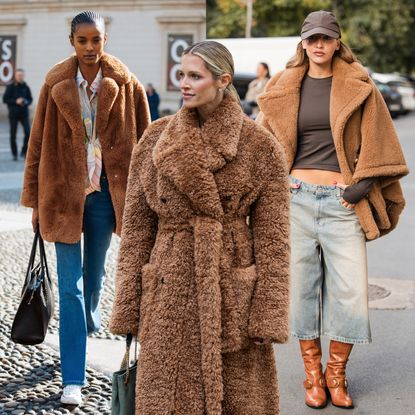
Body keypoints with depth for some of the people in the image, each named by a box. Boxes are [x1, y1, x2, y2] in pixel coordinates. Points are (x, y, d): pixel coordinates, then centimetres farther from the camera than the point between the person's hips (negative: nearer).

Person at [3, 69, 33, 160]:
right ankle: (15, 155, 14)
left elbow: (30, 99, 9)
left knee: (28, 133, -13)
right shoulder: (10, 87, -3)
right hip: (13, 114, -1)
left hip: (24, 114, 1)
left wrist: (26, 102, -13)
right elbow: (5, 99, -5)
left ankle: (24, 152, 3)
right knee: (13, 135, 2)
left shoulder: (26, 87, 3)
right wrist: (16, 101, -18)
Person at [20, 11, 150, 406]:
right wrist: (36, 199, 3)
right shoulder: (56, 83, -3)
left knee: (94, 273, 18)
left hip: (105, 191, 1)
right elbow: (38, 142, 2)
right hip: (64, 192, -1)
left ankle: (87, 322, 52)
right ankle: (73, 380, 0)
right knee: (70, 286, -3)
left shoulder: (124, 84, -3)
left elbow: (142, 141, 3)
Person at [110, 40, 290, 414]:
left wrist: (267, 317, -9)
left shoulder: (260, 146, -4)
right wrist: (128, 308, 2)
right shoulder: (156, 139, 3)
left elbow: (271, 236, -4)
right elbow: (136, 228, 6)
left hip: (232, 293, -2)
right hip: (170, 292, 2)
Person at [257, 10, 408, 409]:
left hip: (342, 201, -1)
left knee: (350, 292, -1)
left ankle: (336, 374, 17)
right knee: (301, 287, 6)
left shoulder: (358, 87, 3)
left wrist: (361, 186, -7)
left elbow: (376, 144, 3)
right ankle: (312, 375, 20)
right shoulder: (284, 88, 8)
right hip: (296, 198, 1)